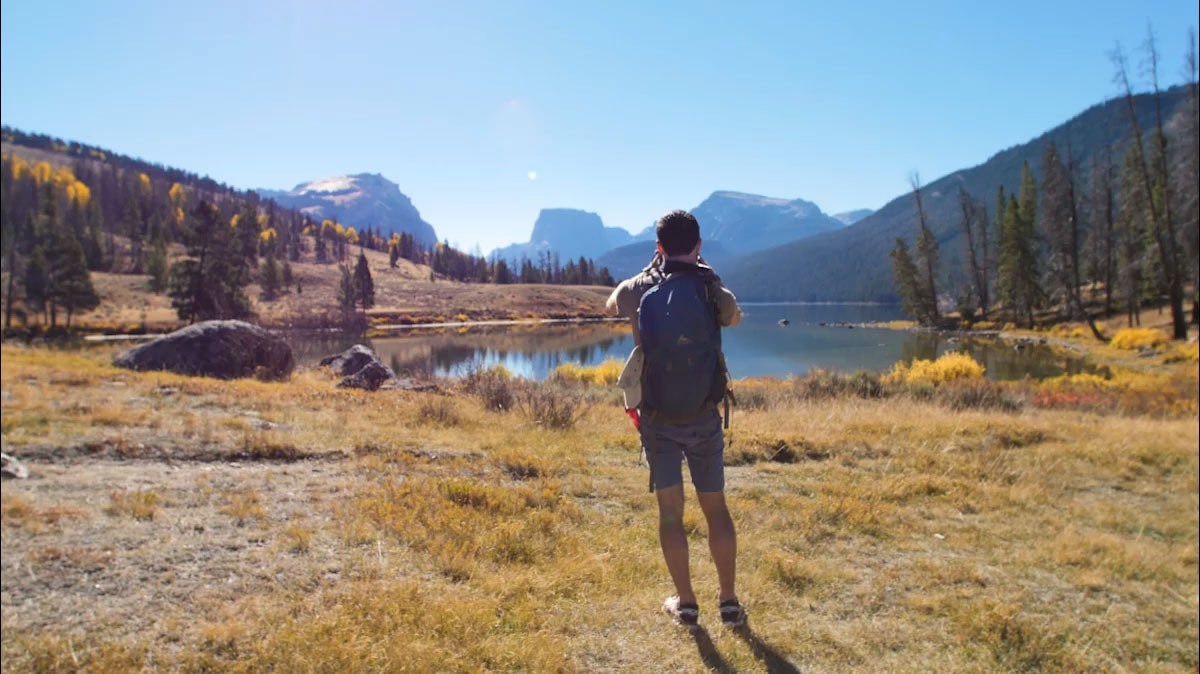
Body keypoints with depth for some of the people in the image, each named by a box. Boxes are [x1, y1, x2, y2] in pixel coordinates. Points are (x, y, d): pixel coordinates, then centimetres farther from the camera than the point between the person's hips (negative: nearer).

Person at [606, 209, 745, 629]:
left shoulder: (639, 290, -8)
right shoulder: (714, 292, -10)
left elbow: (611, 305, 17)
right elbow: (734, 317, 15)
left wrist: (652, 271, 21)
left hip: (657, 420, 0)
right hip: (704, 419, 0)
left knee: (670, 511, 9)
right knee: (716, 508, 13)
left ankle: (686, 603, 17)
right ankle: (729, 602, 20)